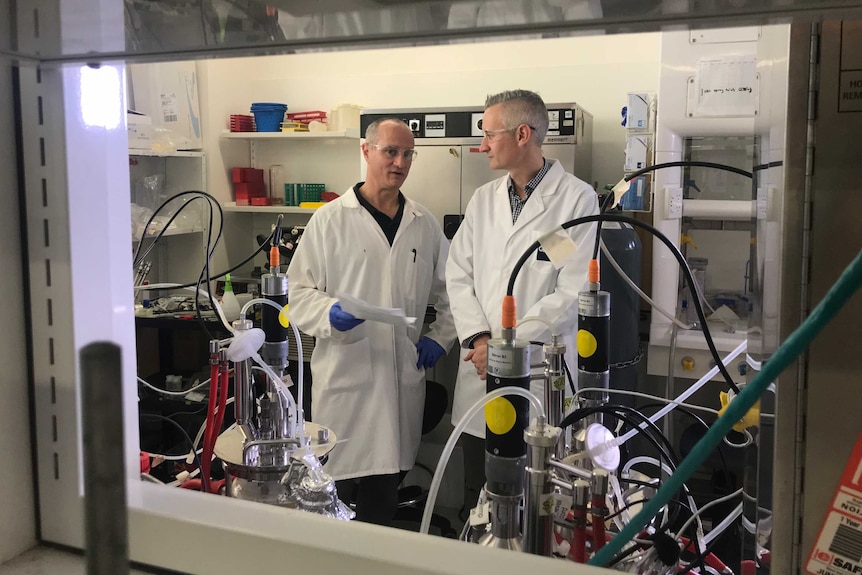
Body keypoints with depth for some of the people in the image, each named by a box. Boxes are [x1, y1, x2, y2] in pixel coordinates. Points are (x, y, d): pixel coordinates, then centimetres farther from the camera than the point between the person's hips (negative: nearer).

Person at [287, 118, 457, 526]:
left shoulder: (426, 225, 12)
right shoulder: (329, 220, 2)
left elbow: (450, 291, 22)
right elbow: (300, 292, 1)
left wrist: (440, 338, 8)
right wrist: (330, 313, -18)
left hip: (403, 377, 3)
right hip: (343, 373, -3)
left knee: (385, 490, 8)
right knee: (336, 487, -2)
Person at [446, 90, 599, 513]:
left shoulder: (577, 198, -6)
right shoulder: (484, 198, 12)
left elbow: (572, 292, -12)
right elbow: (458, 274, 9)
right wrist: (478, 338, -7)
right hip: (480, 370, 5)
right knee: (476, 501, 13)